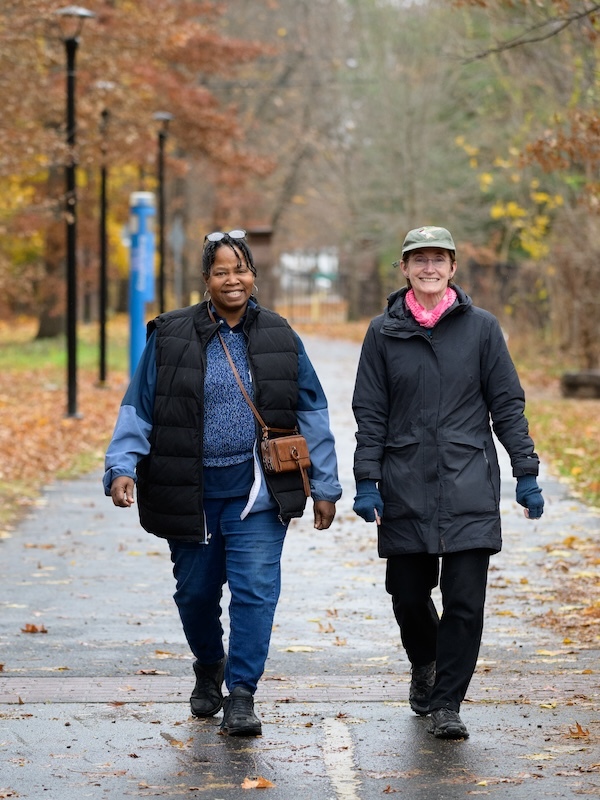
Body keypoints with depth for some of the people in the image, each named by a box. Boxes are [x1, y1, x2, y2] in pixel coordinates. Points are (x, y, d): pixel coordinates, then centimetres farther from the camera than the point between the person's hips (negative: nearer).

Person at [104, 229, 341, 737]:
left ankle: (242, 696, -3)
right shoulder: (171, 337, 0)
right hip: (191, 494, 1)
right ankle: (210, 668, 40)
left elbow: (312, 413, 9)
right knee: (195, 592, 12)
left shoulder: (279, 338, 4)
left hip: (255, 492, 0)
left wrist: (325, 485, 7)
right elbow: (138, 409, 0)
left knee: (255, 589, -10)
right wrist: (122, 467, -14)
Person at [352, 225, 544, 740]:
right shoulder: (384, 332, 5)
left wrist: (526, 473, 1)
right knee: (408, 594, 8)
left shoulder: (481, 327, 4)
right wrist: (367, 481, -1)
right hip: (405, 486, 1)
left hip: (469, 485, -1)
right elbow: (370, 413, 6)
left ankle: (446, 703, 4)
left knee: (466, 599, -6)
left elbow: (508, 405, 6)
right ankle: (424, 665, 38)